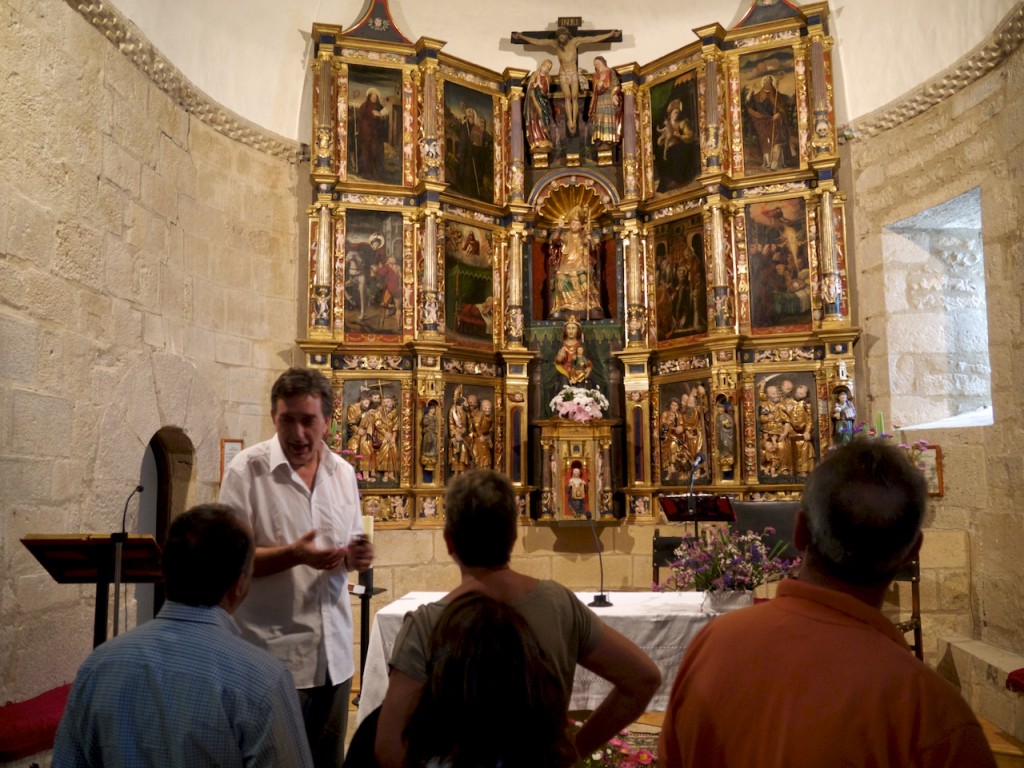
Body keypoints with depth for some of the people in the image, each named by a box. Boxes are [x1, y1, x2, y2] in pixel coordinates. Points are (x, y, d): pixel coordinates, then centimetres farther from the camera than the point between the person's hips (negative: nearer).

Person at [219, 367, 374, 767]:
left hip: (334, 651, 5)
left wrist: (355, 557, -8)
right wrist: (293, 554, -27)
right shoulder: (247, 470, -11)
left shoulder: (343, 472, 6)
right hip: (274, 655, -5)